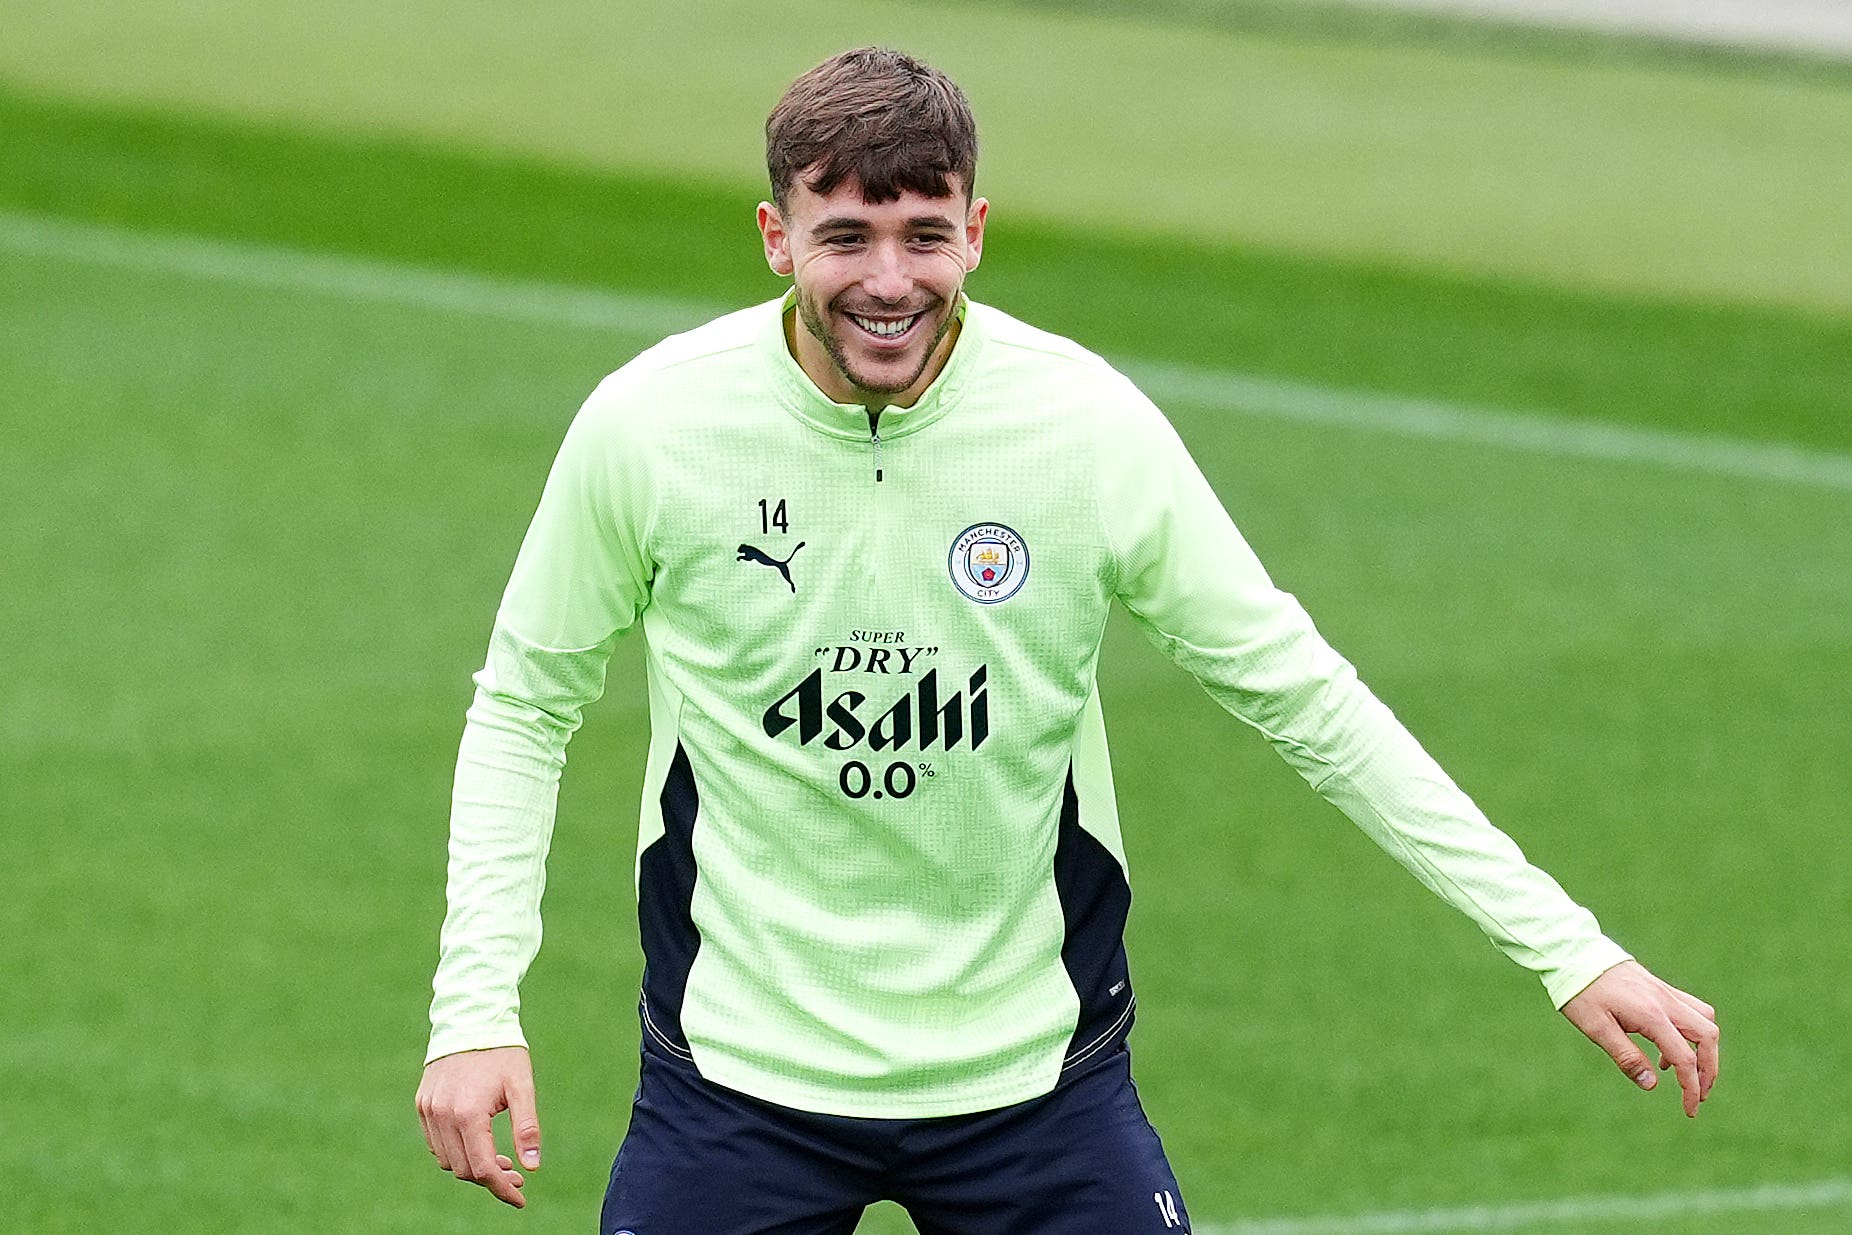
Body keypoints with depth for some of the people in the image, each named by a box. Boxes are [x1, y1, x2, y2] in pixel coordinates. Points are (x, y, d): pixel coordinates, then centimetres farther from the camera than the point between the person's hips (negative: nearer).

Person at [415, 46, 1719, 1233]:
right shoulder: (647, 426, -12)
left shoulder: (1088, 425, -11)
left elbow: (1301, 695, -3)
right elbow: (525, 704, 2)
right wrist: (475, 1007, -7)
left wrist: (1563, 945, -5)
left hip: (1031, 1070, 0)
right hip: (740, 1071, 0)